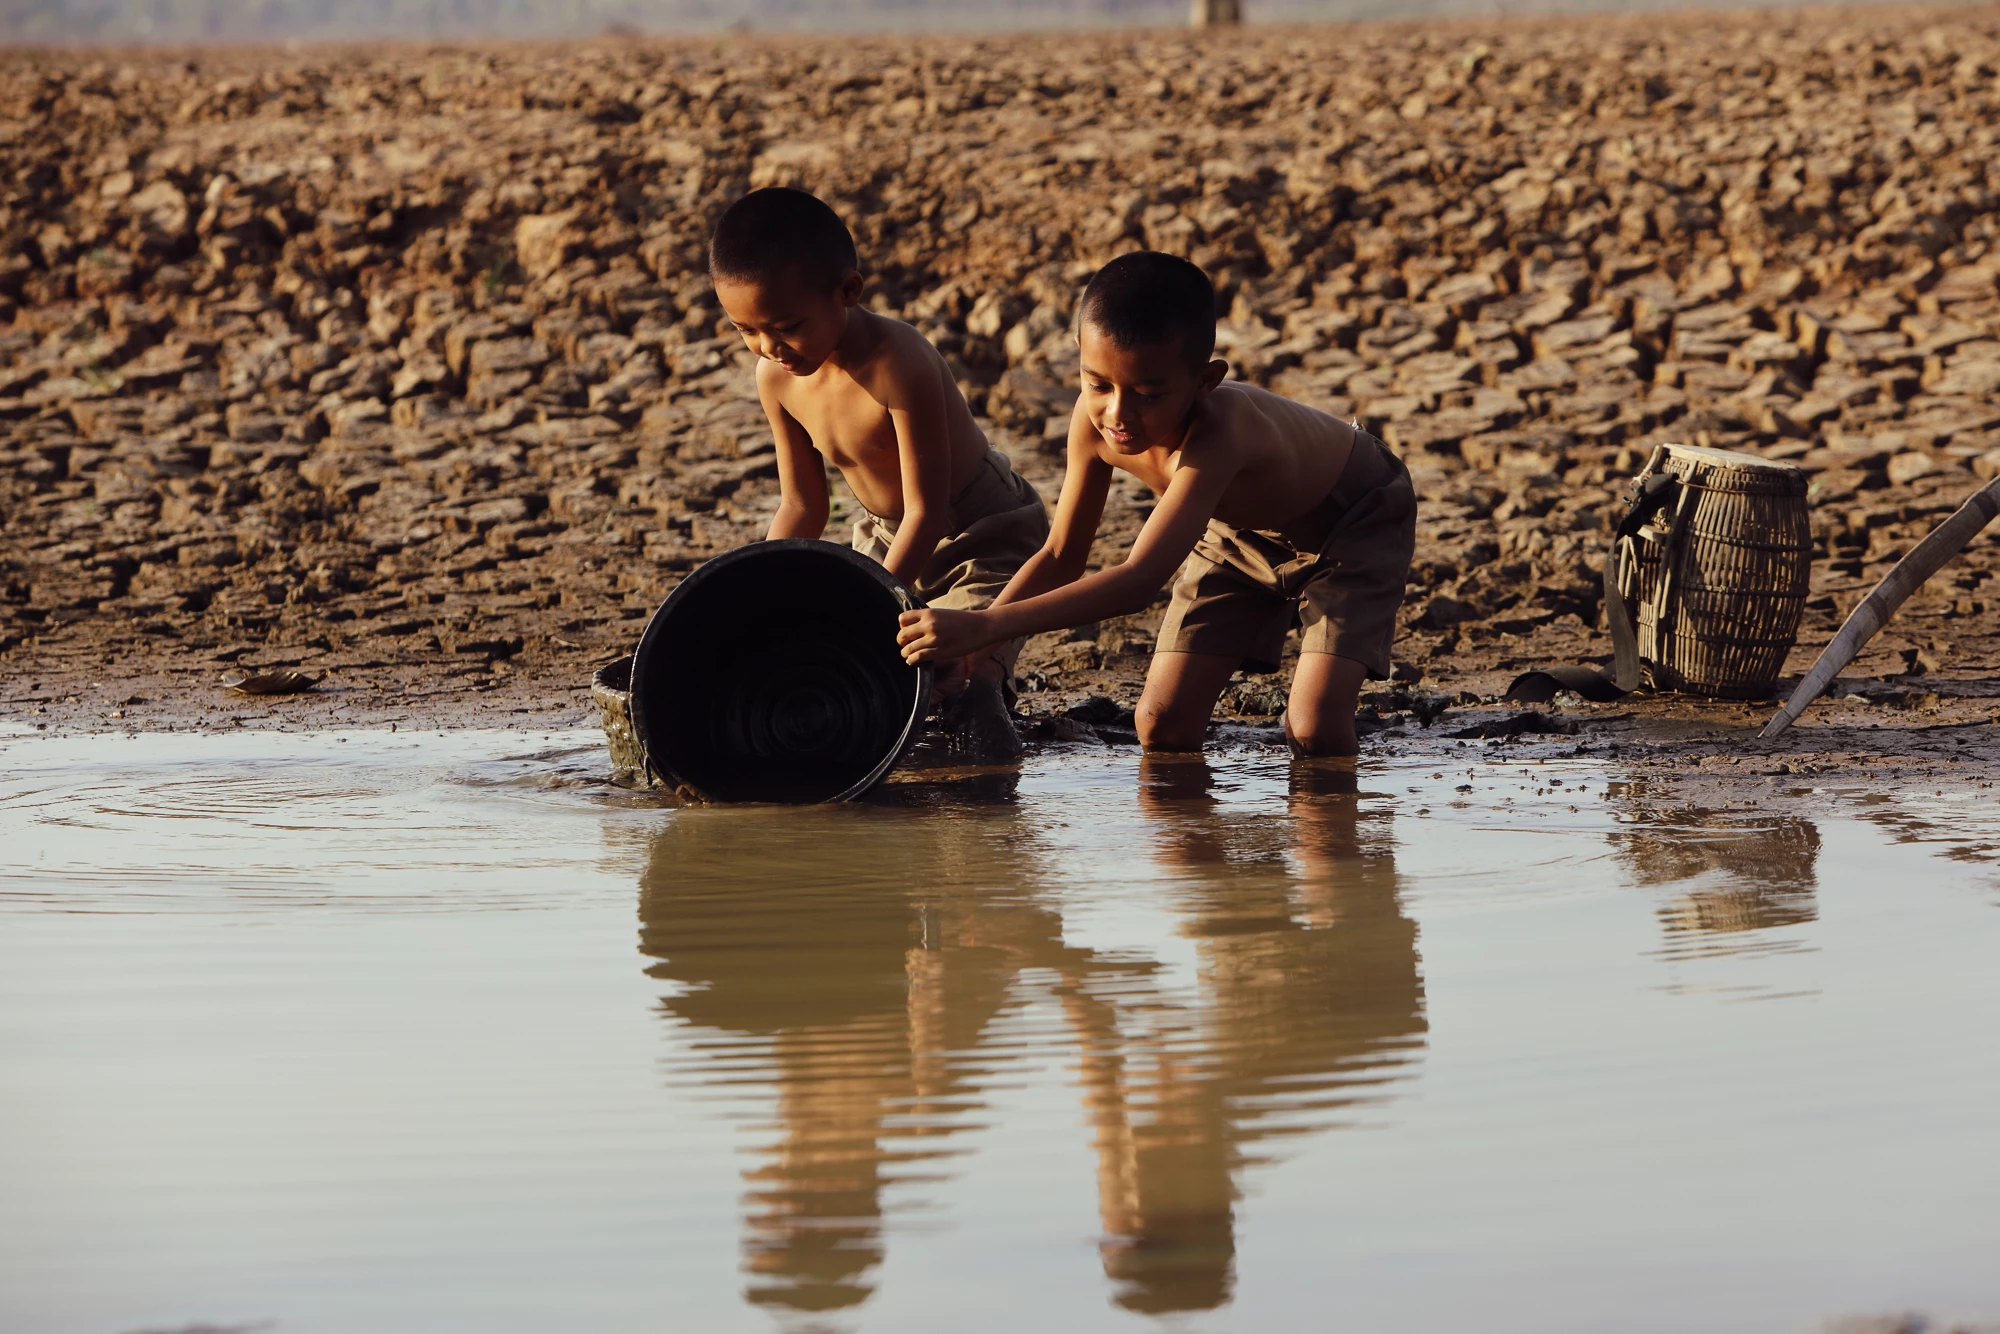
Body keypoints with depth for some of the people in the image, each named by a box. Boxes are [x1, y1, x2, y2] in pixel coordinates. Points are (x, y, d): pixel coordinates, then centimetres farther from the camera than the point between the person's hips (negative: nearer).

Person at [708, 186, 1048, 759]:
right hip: (886, 538, 7)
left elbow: (927, 510, -30)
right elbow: (802, 505, 1)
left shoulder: (899, 364, -34)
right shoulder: (777, 376, -12)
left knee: (966, 686, -24)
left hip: (986, 536, -7)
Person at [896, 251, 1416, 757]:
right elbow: (1060, 556, -13)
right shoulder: (1095, 420, -28)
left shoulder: (1214, 435, -50)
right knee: (1161, 722, -8)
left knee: (1315, 728, -22)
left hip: (1355, 521, -6)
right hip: (1239, 528, 6)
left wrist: (986, 627, -66)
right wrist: (965, 631, -30)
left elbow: (1140, 579, -59)